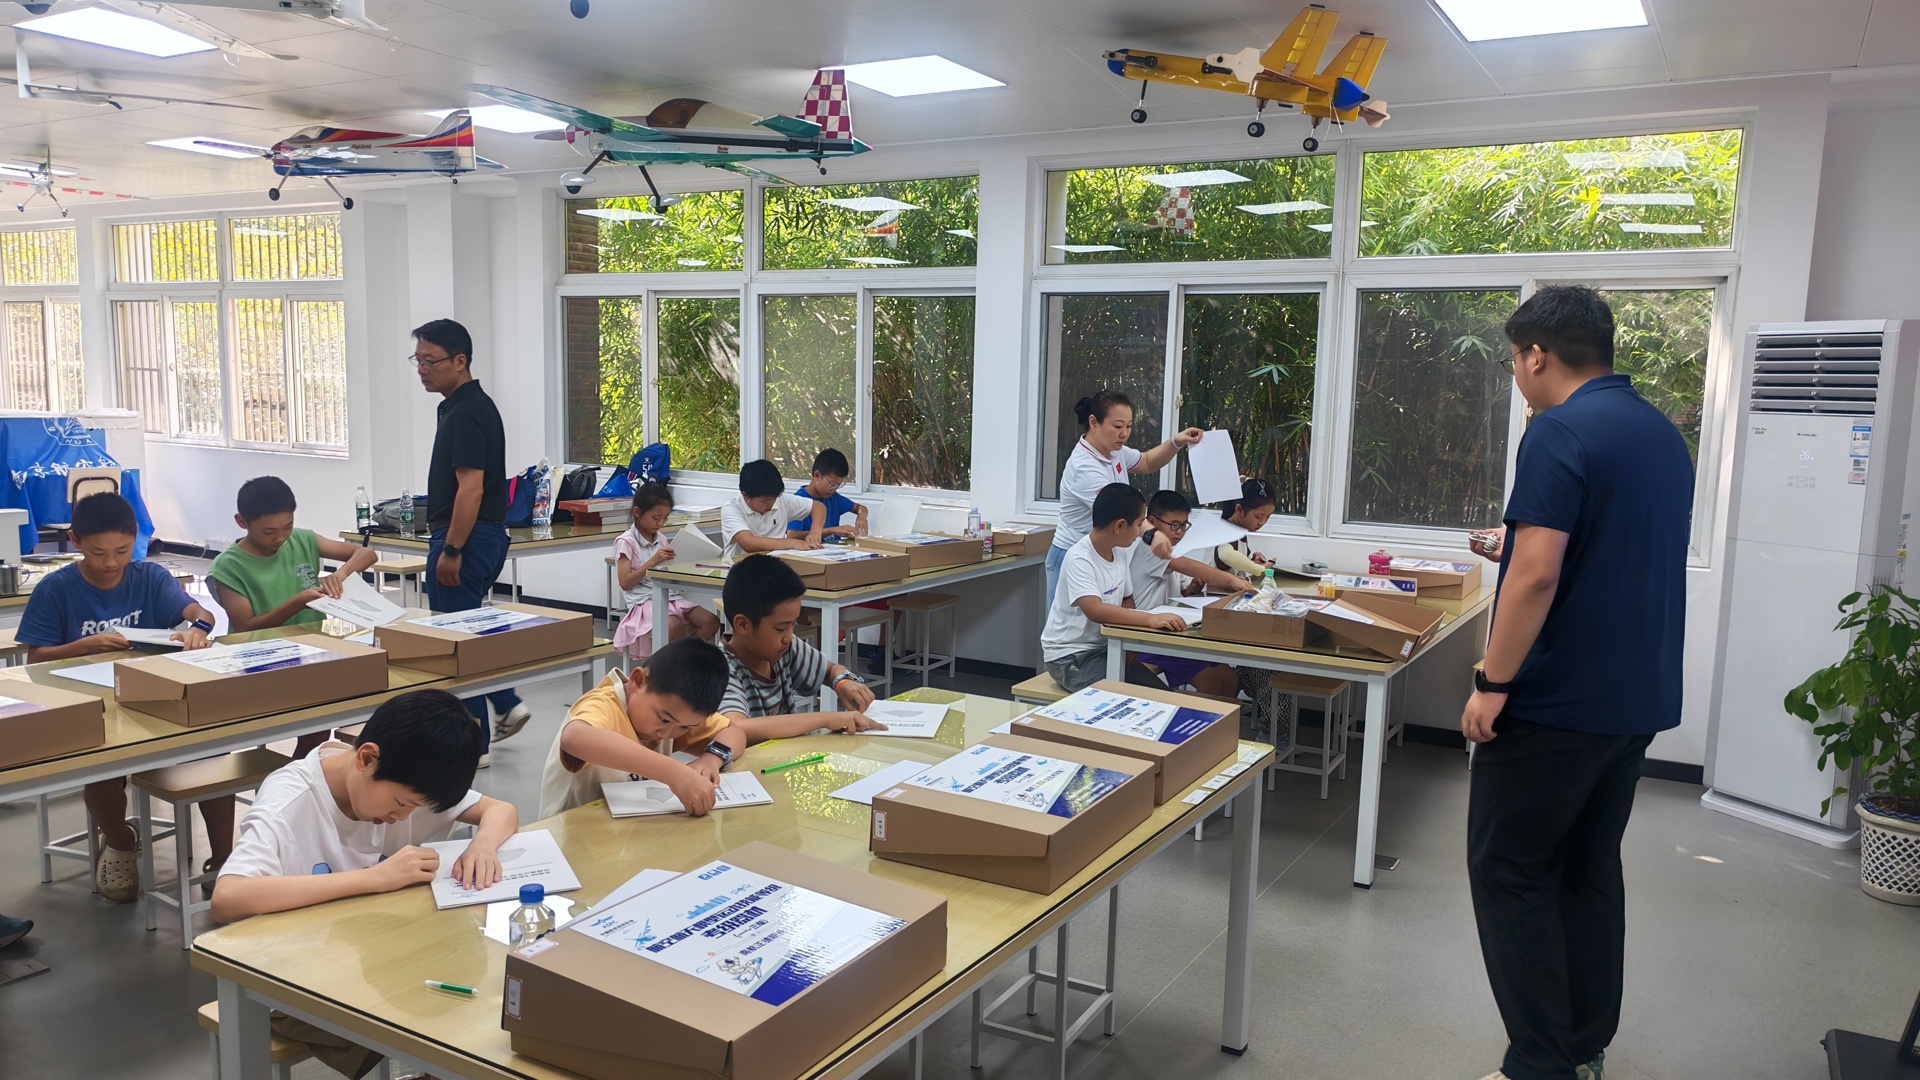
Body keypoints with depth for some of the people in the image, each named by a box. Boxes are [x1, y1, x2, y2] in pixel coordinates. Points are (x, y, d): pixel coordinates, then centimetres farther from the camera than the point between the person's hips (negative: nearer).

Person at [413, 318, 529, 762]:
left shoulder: (466, 413, -18)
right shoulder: (465, 406, 13)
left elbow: (471, 487, -24)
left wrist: (451, 551, -22)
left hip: (467, 538, -10)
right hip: (484, 537, 10)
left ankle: (472, 745, 7)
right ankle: (507, 705, 22)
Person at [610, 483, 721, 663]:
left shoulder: (661, 538, 16)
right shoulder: (626, 542, -4)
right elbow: (625, 583, -10)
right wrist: (652, 561, -16)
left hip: (669, 596, 7)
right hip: (643, 601, -7)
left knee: (711, 620, -14)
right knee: (675, 626, -35)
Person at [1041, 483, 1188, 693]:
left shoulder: (1121, 552, 2)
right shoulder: (1079, 559, -22)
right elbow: (1095, 611, -37)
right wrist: (1150, 619, -45)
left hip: (1105, 648, 7)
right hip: (1070, 656, -7)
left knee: (1159, 691, -11)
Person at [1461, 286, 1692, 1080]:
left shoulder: (1561, 432, -17)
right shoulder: (1664, 435, 11)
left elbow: (1536, 576, -24)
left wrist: (1492, 684, -17)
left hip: (1557, 702, -9)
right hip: (1639, 700, 9)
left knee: (1511, 873, 2)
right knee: (1591, 867, 17)